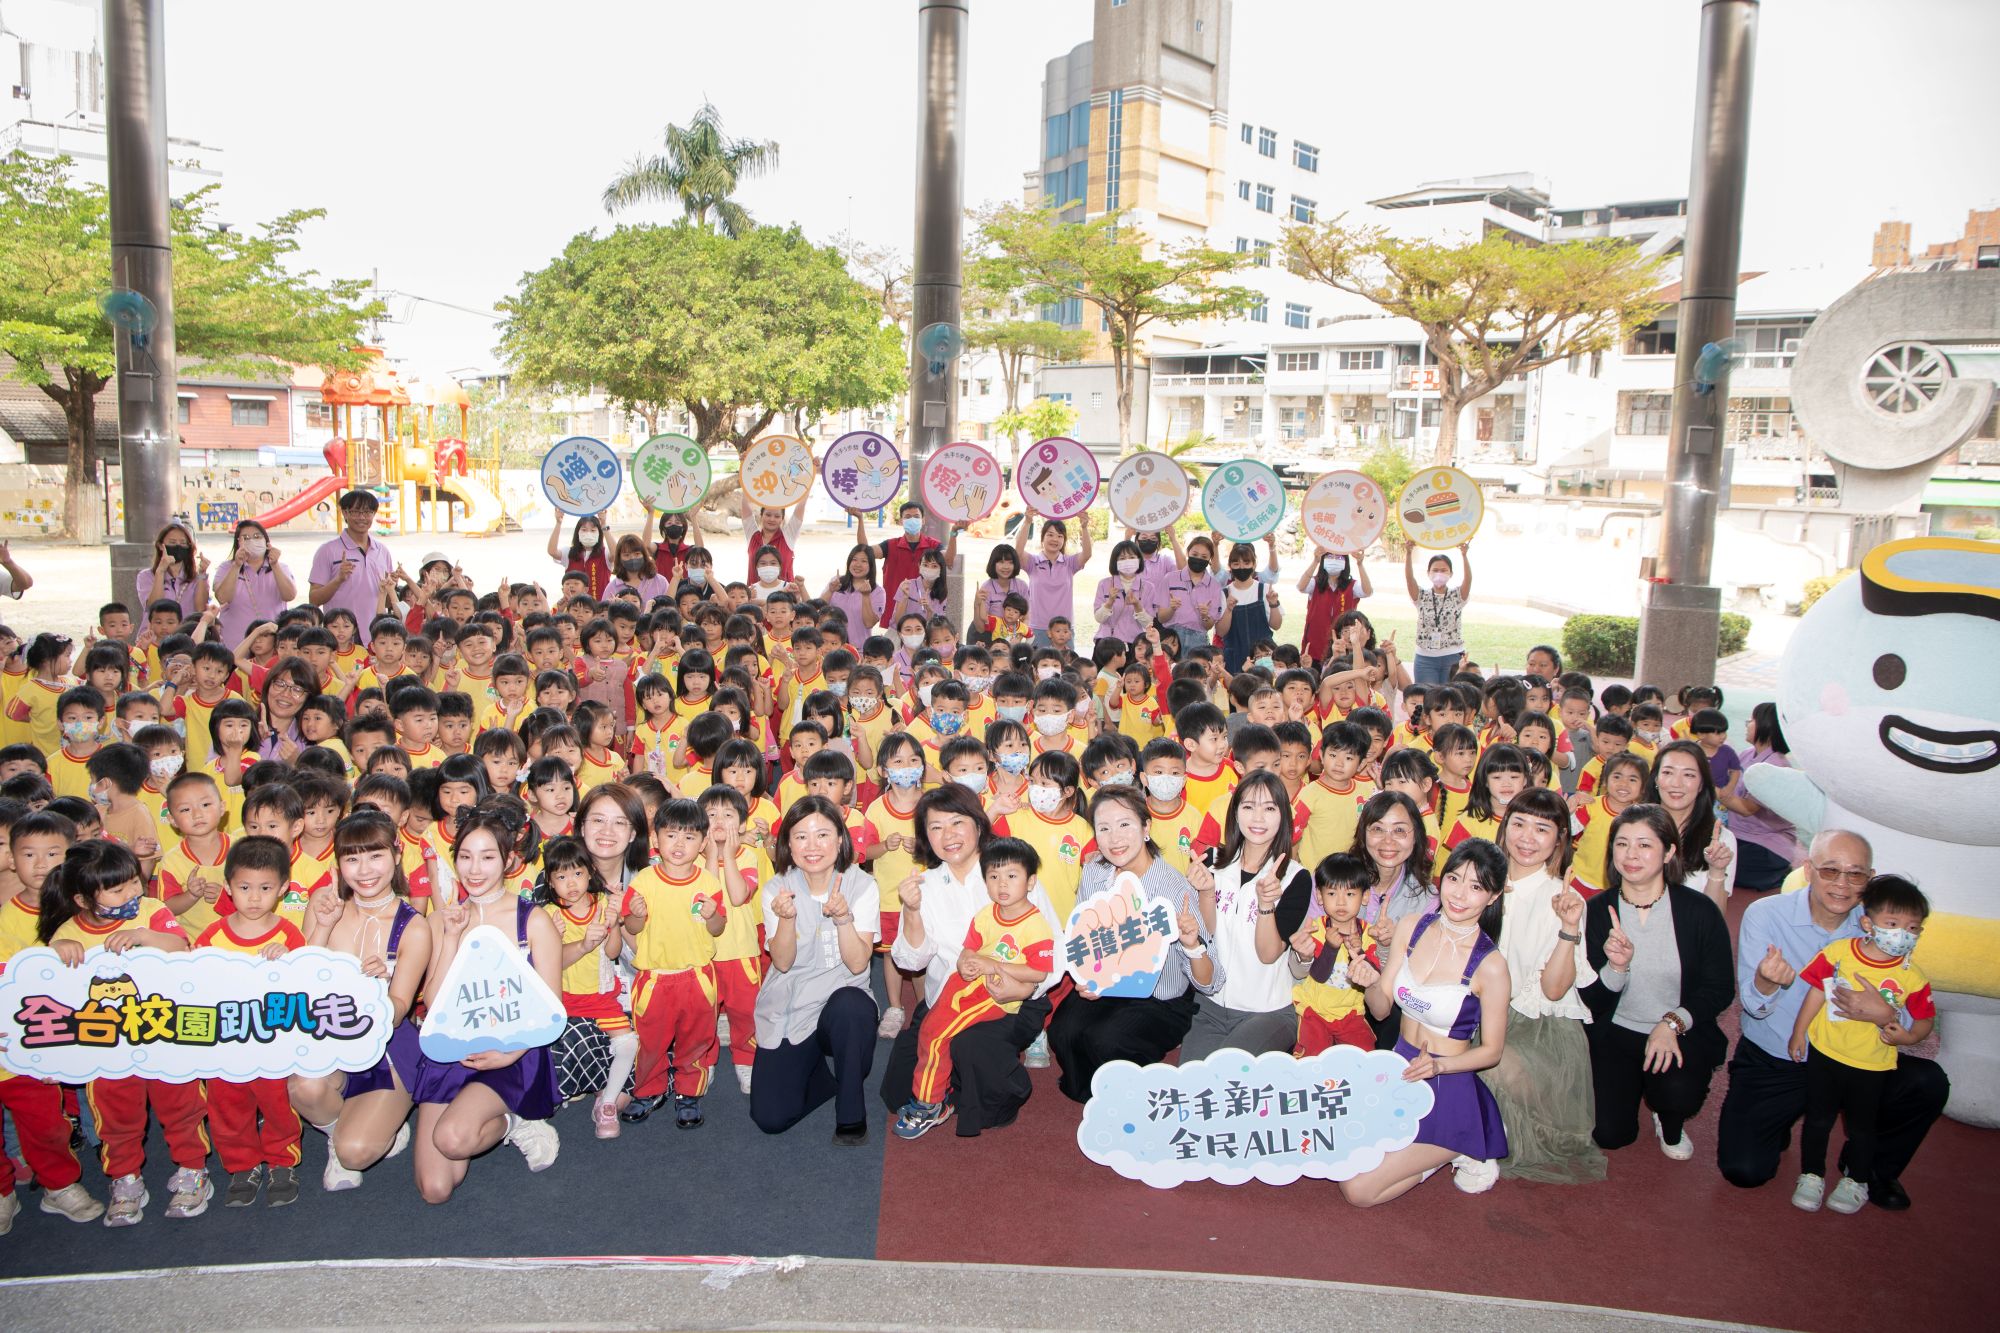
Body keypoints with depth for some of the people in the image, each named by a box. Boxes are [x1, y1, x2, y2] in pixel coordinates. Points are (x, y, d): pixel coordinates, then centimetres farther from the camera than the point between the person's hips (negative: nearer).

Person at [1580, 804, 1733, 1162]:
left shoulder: (1699, 910, -11)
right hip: (1615, 1032, 1)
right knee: (1611, 1133, -12)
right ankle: (1631, 1082, 24)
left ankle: (1670, 1122, 9)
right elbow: (1593, 1002, -9)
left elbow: (1720, 989, -6)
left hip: (1684, 1033, -1)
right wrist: (1616, 967, -29)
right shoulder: (1597, 910, -9)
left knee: (1678, 1092, -31)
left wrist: (1673, 1023, -22)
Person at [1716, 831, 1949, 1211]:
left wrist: (1885, 1016, -33)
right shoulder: (1764, 914, -14)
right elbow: (1753, 1006, -17)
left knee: (1929, 1084, -21)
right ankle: (1779, 1123, 22)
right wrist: (1765, 982, -41)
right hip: (1770, 1063, -3)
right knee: (1744, 1170, -16)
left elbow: (1910, 1020, -8)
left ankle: (1872, 1166, 8)